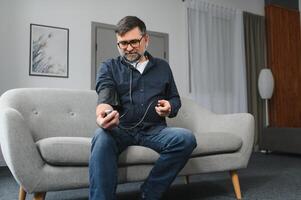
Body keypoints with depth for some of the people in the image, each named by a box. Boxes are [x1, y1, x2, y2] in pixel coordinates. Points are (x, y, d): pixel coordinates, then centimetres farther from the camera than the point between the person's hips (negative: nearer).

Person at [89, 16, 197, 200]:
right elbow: (105, 95, -12)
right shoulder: (109, 67, 8)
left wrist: (170, 107, -4)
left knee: (186, 138, -28)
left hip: (154, 130, 2)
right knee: (102, 137, -36)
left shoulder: (162, 67, 16)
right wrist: (103, 110, -37)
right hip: (121, 129, -2)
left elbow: (175, 98, 22)